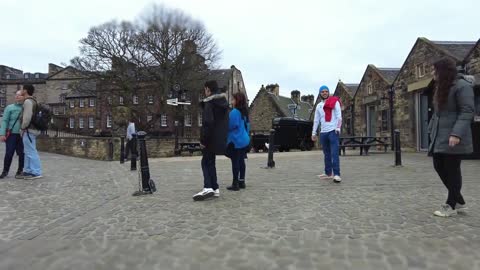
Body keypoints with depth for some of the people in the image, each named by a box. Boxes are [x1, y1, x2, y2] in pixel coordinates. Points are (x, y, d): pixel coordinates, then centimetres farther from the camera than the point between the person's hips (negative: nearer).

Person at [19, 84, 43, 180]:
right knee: (28, 152, 14)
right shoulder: (33, 101, 17)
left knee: (31, 152, -8)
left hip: (28, 130, -10)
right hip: (32, 130, 10)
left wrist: (23, 127, -10)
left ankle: (36, 172, -7)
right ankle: (28, 171, 20)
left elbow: (27, 117, -22)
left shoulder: (28, 101, -14)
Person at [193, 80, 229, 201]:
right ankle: (214, 189, 15)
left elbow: (207, 123, -22)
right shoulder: (224, 102, 14)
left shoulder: (209, 102, -13)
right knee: (211, 162, 15)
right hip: (220, 139, 8)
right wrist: (223, 137, 18)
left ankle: (208, 187, -12)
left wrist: (203, 140, -17)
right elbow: (226, 122, 17)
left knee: (206, 162, -1)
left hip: (211, 139, -8)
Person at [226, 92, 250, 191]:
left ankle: (235, 184, 2)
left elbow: (231, 126, -19)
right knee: (241, 161, 14)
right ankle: (242, 182, 21)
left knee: (235, 162, -3)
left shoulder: (234, 112, -15)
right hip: (244, 140, 8)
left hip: (236, 141, -8)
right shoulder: (245, 112, 11)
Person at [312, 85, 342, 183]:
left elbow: (339, 116, -5)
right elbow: (316, 120, 16)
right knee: (326, 154, 10)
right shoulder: (318, 106, 17)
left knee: (334, 153, -12)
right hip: (323, 132, 5)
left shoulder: (335, 102, 3)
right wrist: (314, 133, 11)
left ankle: (336, 174, -14)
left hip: (333, 131, -5)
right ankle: (328, 173, 16)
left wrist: (338, 128, -16)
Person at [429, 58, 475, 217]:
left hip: (453, 137, -9)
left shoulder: (461, 86, -10)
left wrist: (457, 134, -26)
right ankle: (459, 201, 24)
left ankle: (451, 205, 10)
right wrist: (431, 130, 15)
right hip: (440, 137, 9)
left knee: (452, 170, -1)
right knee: (439, 167, 10)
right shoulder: (440, 88, 18)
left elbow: (467, 111, -17)